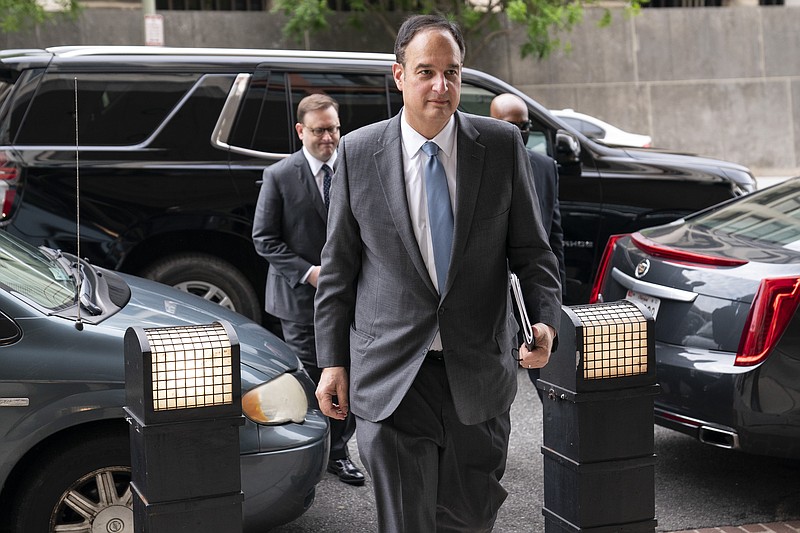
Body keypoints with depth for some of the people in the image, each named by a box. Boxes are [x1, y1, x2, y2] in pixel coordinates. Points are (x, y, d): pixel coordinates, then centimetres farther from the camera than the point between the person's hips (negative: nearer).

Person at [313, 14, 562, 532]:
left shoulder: (503, 145, 1)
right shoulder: (359, 152, -1)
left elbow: (531, 250, 5)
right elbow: (338, 268, 4)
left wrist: (546, 319, -12)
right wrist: (333, 362, 2)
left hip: (480, 373, 2)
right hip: (391, 377, -1)